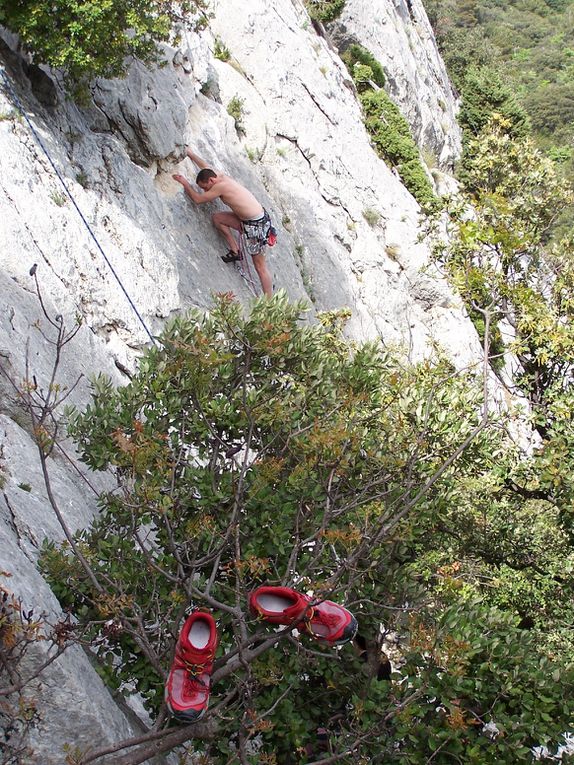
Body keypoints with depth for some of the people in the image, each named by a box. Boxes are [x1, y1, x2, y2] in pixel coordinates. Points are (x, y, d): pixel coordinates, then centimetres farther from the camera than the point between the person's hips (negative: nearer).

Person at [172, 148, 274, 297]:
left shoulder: (220, 186, -17)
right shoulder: (221, 177, 9)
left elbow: (197, 199, -9)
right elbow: (206, 167, 30)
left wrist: (184, 183, 2)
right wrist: (191, 154, 40)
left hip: (256, 224, -9)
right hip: (247, 219, 9)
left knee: (260, 265, -4)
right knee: (217, 218, 12)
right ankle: (235, 251, 13)